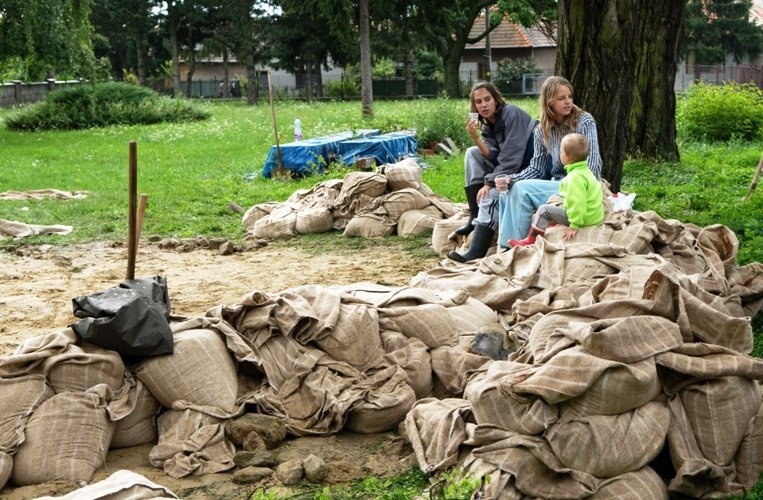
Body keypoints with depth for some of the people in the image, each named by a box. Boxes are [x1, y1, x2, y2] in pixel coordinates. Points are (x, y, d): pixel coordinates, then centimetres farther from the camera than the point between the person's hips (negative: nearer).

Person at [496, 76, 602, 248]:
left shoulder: (584, 122, -10)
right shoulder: (542, 131, 5)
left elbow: (593, 165, -16)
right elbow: (536, 168, 6)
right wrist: (510, 179, -13)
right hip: (556, 184, 6)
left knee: (522, 190, -22)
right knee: (508, 192, -11)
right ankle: (505, 246, -6)